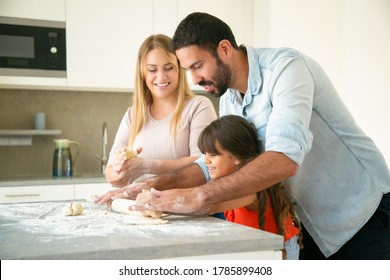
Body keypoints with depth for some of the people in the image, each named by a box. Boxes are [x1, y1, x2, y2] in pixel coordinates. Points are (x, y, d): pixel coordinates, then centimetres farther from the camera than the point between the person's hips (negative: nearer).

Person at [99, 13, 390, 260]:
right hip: (313, 221, 7)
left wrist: (199, 196, -43)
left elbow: (284, 157, -38)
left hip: (365, 212, -6)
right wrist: (160, 184, -12)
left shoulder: (286, 67, -25)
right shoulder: (228, 100, 0)